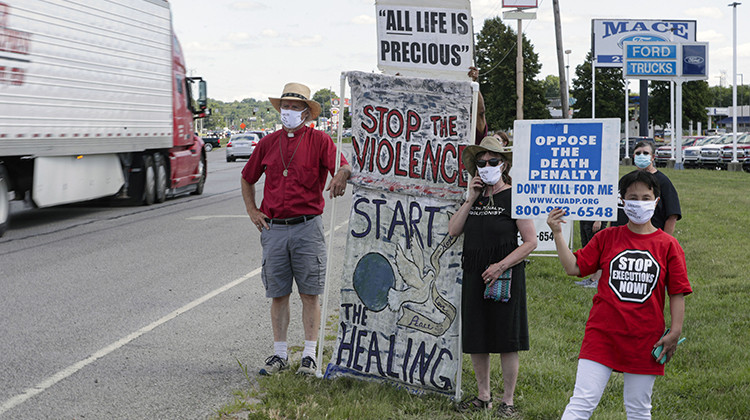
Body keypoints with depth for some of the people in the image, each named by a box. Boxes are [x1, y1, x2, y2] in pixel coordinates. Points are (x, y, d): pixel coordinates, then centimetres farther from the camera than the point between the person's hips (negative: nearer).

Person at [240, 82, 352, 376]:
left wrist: (341, 177, -37)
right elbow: (247, 178, 24)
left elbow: (343, 167, -14)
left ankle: (309, 355, 6)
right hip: (274, 229, 3)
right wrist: (252, 210, 13)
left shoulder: (319, 140, 1)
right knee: (278, 294, 7)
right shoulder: (268, 143, 12)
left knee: (309, 294, -1)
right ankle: (280, 354, 16)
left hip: (307, 228, -3)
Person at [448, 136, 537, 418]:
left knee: (506, 341, 0)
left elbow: (530, 241, -10)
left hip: (505, 276, -5)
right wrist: (471, 199, -5)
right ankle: (483, 396, 25)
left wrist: (501, 266, -18)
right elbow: (453, 231, 2)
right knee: (475, 340, 10)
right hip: (474, 276, 6)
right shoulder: (475, 196, 10)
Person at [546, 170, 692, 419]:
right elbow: (573, 267, 2)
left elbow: (677, 293, 2)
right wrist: (557, 233, -7)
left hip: (644, 341, 0)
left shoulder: (668, 245, 2)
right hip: (602, 334, 0)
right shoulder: (607, 238, 5)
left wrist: (674, 333, -5)